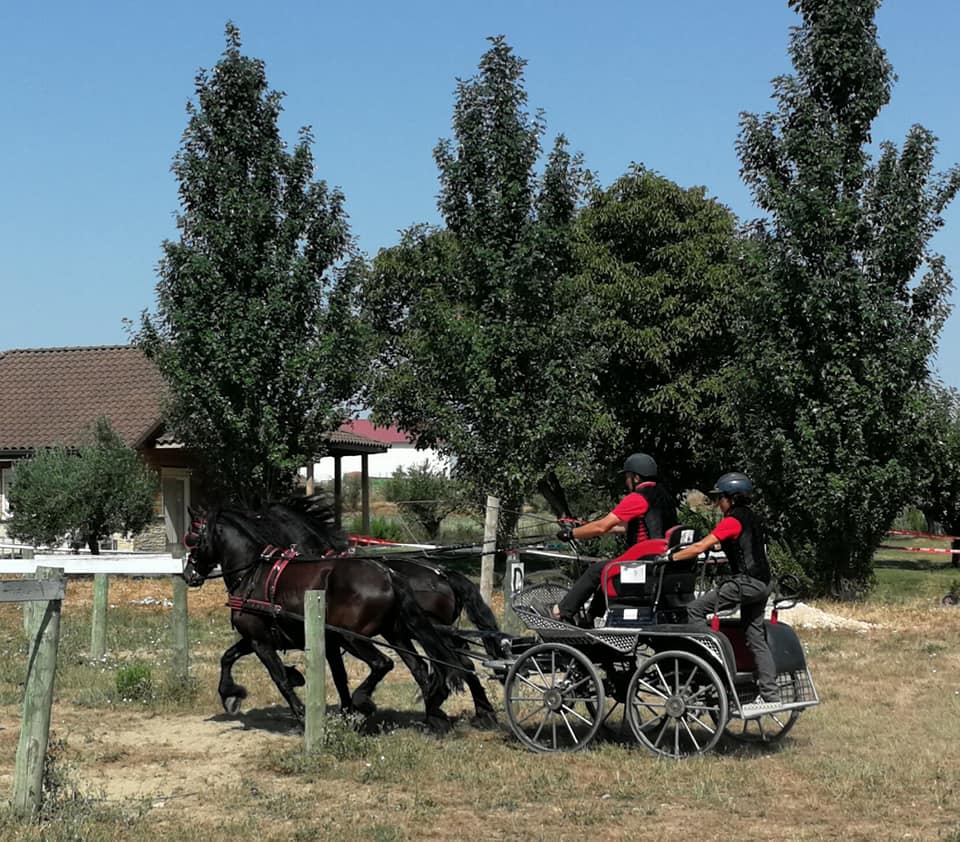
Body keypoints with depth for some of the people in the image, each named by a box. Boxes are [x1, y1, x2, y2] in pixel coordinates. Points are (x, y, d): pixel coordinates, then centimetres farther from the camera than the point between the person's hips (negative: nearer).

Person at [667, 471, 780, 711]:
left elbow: (700, 547, -14)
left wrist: (671, 557, -8)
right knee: (755, 639, 12)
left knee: (695, 609, -11)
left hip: (745, 582, -10)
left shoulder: (732, 521, -10)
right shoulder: (752, 518, 18)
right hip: (761, 584, 10)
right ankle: (770, 694, 12)